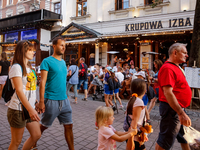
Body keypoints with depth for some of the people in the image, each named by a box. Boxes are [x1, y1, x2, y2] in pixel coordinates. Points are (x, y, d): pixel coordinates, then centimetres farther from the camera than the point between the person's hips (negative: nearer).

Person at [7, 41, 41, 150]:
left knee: (36, 135, 12)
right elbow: (19, 90, -20)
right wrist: (30, 109, -25)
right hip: (18, 110, -8)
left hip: (30, 108, 8)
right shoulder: (16, 67, -12)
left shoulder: (28, 68, 14)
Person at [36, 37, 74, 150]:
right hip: (51, 100, -6)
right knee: (44, 126, 13)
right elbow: (42, 81, -14)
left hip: (64, 100, 6)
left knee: (69, 126, 8)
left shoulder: (63, 62, 12)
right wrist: (41, 101, -18)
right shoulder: (47, 61, -9)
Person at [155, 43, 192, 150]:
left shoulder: (175, 67, 14)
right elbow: (168, 93, -27)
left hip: (178, 109, 10)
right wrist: (181, 113, -27)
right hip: (172, 109, -10)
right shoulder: (168, 68, -19)